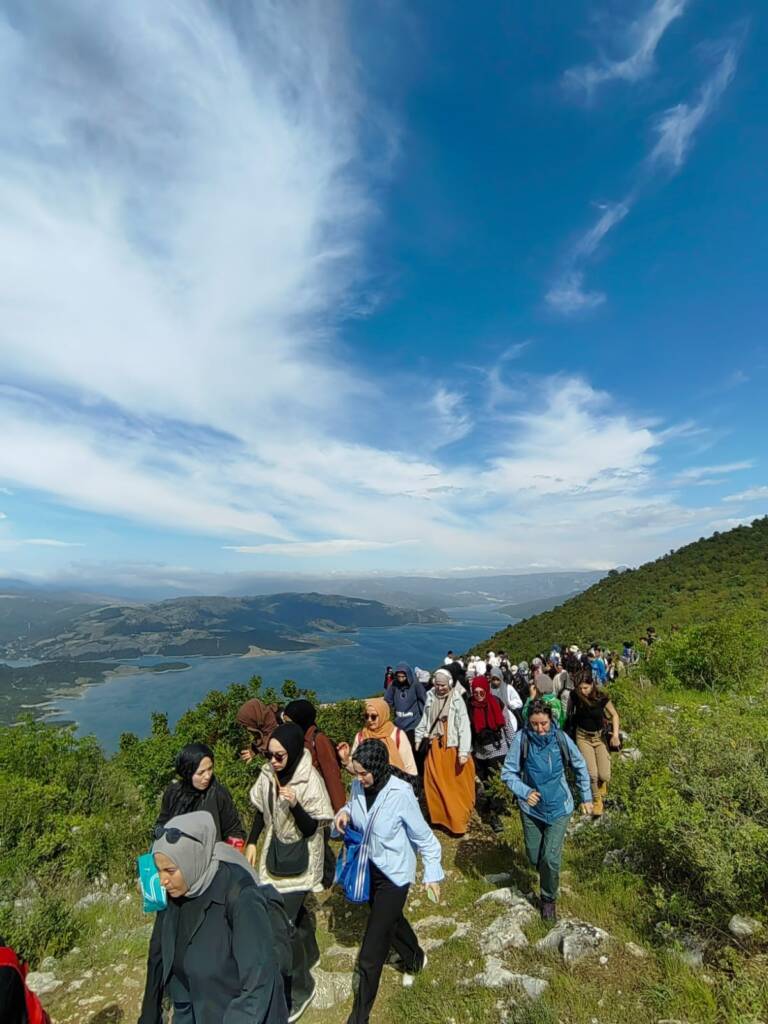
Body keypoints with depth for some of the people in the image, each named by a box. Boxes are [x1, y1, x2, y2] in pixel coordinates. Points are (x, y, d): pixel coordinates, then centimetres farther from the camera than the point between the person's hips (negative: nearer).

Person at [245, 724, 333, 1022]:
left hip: (300, 859, -6)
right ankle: (309, 954, 51)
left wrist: (295, 805, -40)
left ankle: (299, 989, 23)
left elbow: (310, 829, -24)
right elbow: (262, 810, 6)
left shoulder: (310, 781, -29)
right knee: (294, 908, 23)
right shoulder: (268, 774, -11)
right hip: (276, 851, 6)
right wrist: (251, 842, 7)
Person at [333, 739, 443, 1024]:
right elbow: (354, 806, 4)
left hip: (393, 875, -6)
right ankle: (415, 959, 62)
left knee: (370, 956, 2)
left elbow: (423, 835, -18)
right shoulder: (358, 785, -18)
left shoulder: (400, 794, -32)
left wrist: (432, 872, -13)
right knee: (390, 920, 31)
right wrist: (344, 812, -17)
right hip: (368, 867, 6)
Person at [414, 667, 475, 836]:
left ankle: (458, 821, 21)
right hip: (435, 747, 4)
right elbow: (425, 720, 11)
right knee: (434, 783, 14)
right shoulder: (431, 698, 0)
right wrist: (419, 738, 13)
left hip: (452, 748, -4)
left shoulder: (457, 700, -13)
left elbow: (464, 726, -15)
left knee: (456, 785, 6)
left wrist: (464, 752, -18)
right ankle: (439, 815, 33)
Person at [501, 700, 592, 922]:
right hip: (531, 808, 1)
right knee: (534, 857, 15)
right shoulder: (521, 739, -21)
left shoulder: (560, 738, -17)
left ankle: (549, 899, 25)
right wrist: (524, 792, -27)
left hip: (559, 807, 0)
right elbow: (507, 772, -13)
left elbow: (580, 767, 2)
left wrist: (586, 797, 8)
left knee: (551, 858, -5)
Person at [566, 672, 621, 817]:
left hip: (600, 736, 0)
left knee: (604, 776, -6)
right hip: (583, 736, 0)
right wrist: (569, 728, 11)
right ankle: (596, 800, 20)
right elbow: (570, 712, 4)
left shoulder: (601, 698, -20)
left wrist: (615, 734, -17)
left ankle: (601, 782, 33)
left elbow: (614, 715, -6)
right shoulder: (575, 695, -16)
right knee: (591, 773, -11)